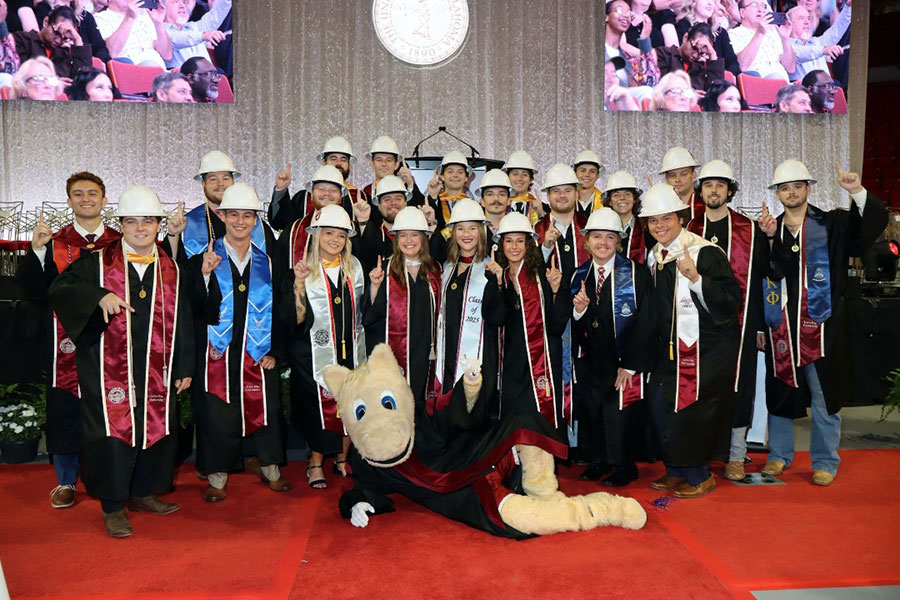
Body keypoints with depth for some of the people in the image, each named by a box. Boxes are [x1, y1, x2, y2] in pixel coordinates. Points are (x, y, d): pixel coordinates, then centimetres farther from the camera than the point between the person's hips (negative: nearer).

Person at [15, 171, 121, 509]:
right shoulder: (53, 243, 4)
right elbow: (34, 290, -6)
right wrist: (36, 251, -17)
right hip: (68, 342, 0)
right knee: (65, 409, 6)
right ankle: (66, 481, 23)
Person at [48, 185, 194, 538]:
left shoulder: (171, 271, 8)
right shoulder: (97, 264, 1)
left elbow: (182, 322, 9)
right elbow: (59, 290, -8)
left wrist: (184, 368, 7)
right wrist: (99, 296, -25)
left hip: (156, 372, 3)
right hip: (109, 370, -3)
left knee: (155, 429, 10)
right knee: (113, 433, 0)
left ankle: (143, 493, 30)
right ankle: (113, 506, 16)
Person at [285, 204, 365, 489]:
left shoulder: (354, 268, 8)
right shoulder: (302, 271, -6)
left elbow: (364, 310, 14)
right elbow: (299, 321, -16)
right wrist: (299, 283, -24)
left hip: (350, 351, 4)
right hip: (316, 353, -4)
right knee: (320, 407, 3)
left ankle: (343, 458, 29)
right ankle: (316, 464, 25)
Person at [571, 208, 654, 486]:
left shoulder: (636, 273, -6)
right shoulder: (579, 276, 8)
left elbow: (644, 321, -11)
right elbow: (574, 326, 9)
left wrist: (629, 364, -15)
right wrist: (578, 310, -14)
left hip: (623, 360, -4)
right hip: (590, 359, 4)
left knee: (621, 410, 1)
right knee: (590, 410, 8)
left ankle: (624, 466, 21)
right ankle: (598, 460, 28)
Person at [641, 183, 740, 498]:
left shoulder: (705, 252, -14)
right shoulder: (654, 256, 8)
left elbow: (731, 301, -20)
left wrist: (696, 278, -32)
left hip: (706, 347, -7)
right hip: (670, 344, 7)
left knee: (689, 408, -8)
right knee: (660, 405, 6)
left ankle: (700, 477, 13)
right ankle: (677, 471, 24)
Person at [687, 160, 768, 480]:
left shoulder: (750, 229, 4)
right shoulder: (690, 230, 8)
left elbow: (759, 279, 3)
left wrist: (761, 324, 1)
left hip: (738, 320, -1)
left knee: (738, 384, 3)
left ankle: (736, 456, 16)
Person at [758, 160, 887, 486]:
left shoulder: (832, 224, 5)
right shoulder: (769, 231, 8)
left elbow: (875, 222, -9)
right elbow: (767, 274, -6)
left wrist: (858, 192, -23)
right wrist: (769, 238, -19)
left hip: (822, 327, -2)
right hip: (781, 327, 2)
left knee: (824, 396, 4)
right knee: (779, 393, 11)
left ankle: (825, 462, 19)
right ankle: (779, 455, 27)